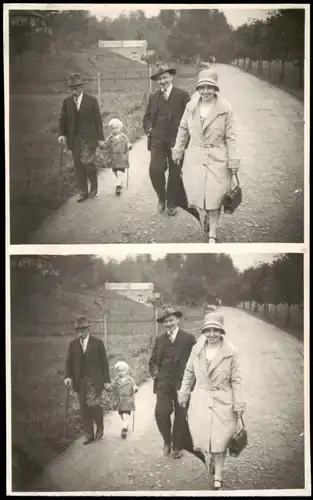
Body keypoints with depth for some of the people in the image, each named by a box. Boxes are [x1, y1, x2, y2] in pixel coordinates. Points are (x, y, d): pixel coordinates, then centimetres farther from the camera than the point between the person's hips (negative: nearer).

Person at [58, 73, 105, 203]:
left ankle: (94, 186, 14)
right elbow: (63, 119, 10)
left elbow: (98, 119, -1)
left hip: (89, 138, -3)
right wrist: (62, 134, -6)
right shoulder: (67, 102, 6)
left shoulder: (92, 100, -2)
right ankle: (83, 192, 15)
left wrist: (100, 137, -3)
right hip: (74, 139, 3)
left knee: (88, 163, -11)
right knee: (78, 166, 5)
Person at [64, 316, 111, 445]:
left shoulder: (97, 343, -2)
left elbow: (104, 362, 0)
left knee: (92, 404, -14)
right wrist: (68, 376, -8)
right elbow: (69, 361, 8)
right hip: (80, 381, 4)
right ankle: (89, 435, 14)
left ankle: (100, 428, 11)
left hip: (94, 380, -4)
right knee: (83, 408, 4)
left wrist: (106, 380, -3)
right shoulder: (73, 344, 6)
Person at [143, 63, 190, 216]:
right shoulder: (153, 97, 10)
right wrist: (148, 129, 2)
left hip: (176, 141, -2)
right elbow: (147, 117, 19)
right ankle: (161, 198, 14)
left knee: (175, 173, 5)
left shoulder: (182, 95, -2)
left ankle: (171, 204, 22)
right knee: (155, 171, -12)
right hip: (157, 141, 2)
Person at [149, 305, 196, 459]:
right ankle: (167, 441, 11)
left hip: (182, 384, -2)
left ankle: (177, 447, 23)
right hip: (163, 383, 2)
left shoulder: (188, 338, -2)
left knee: (180, 416, 6)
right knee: (161, 412, -14)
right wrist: (155, 373, 1)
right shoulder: (159, 340, 9)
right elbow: (153, 361, 18)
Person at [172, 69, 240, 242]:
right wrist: (178, 151, 12)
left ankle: (212, 235, 19)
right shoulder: (191, 106, 0)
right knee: (197, 197, 2)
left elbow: (230, 137, -5)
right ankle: (205, 228, 28)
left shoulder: (225, 109, -8)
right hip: (194, 159, 2)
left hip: (217, 160, -2)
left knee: (214, 199, 2)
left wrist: (233, 164, -6)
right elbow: (183, 130, 11)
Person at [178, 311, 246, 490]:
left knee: (219, 441, 3)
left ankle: (218, 478, 16)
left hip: (222, 403, -2)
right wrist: (184, 394, 11)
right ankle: (209, 463, 33)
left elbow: (237, 380, -6)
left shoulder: (231, 352, -10)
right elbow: (189, 373, 10)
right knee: (203, 437, 5)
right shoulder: (197, 349, -2)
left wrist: (239, 405, -7)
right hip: (200, 401, 3)